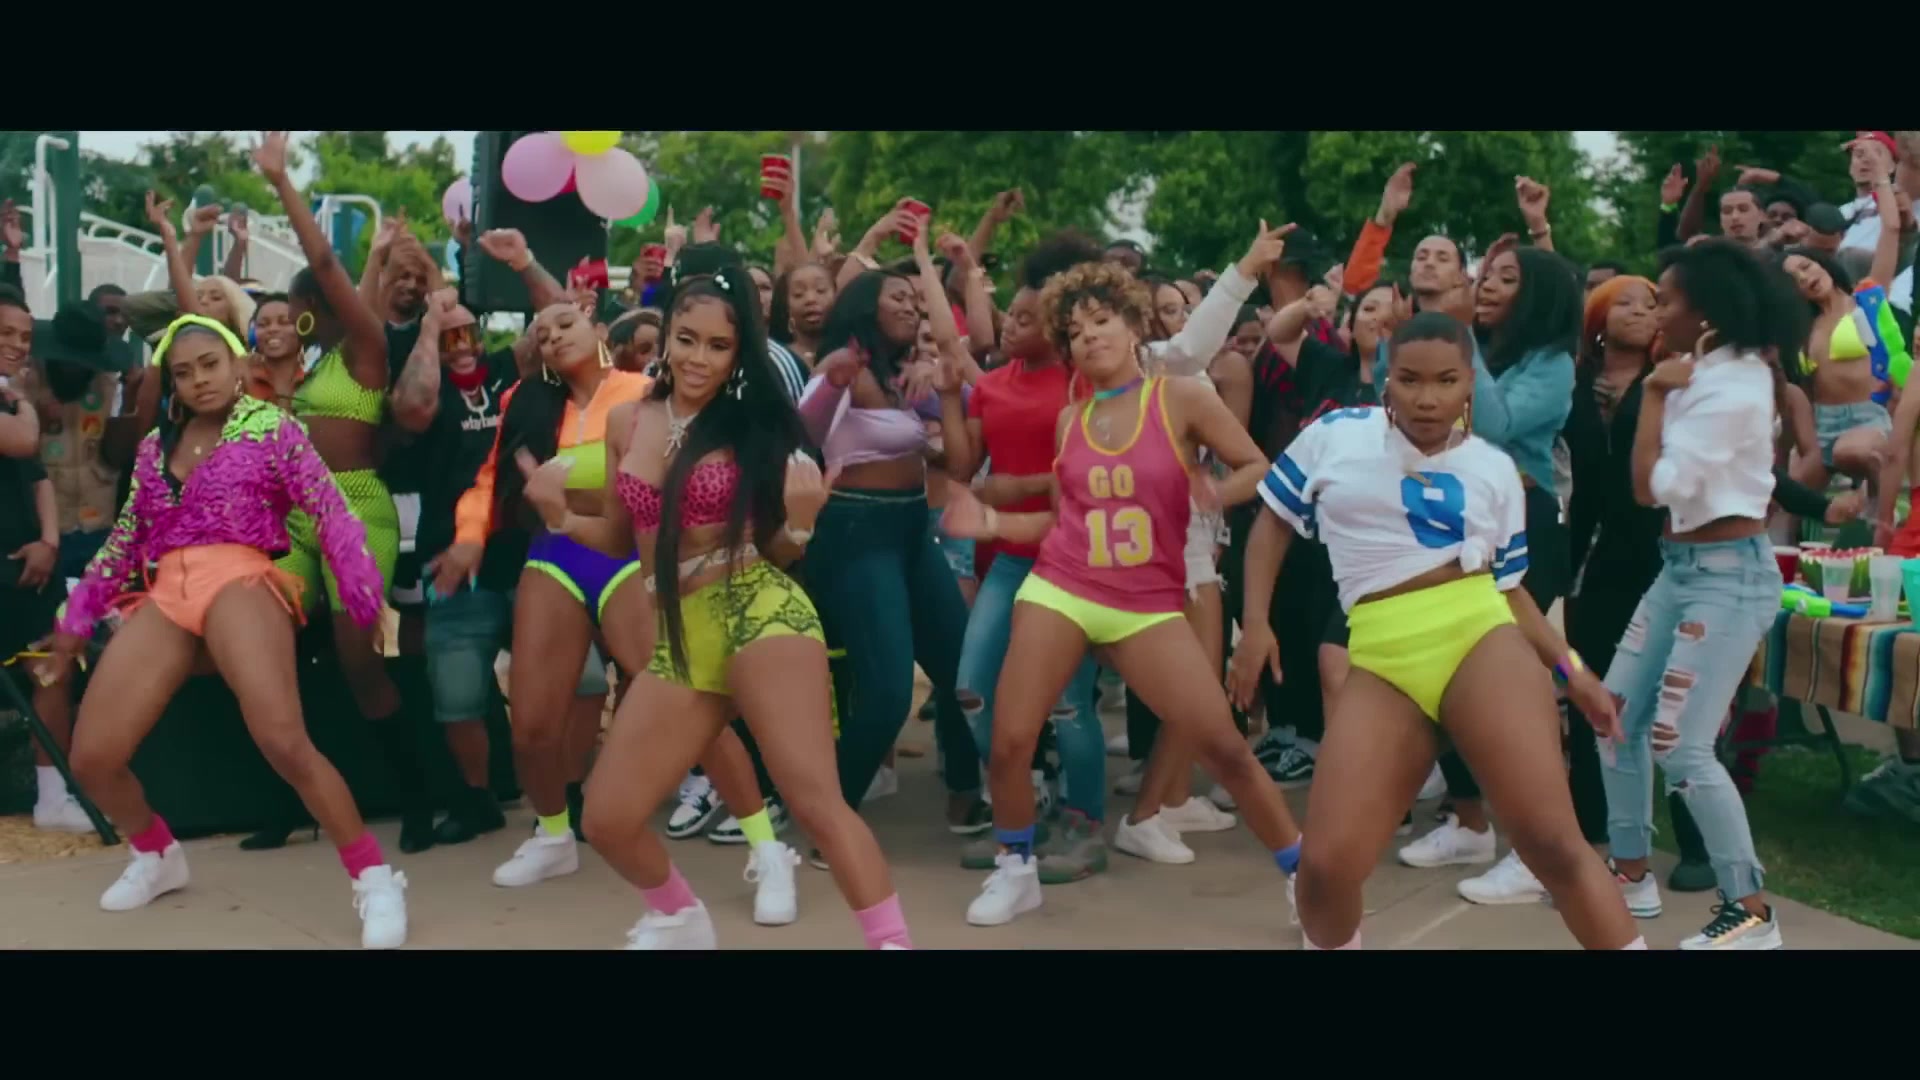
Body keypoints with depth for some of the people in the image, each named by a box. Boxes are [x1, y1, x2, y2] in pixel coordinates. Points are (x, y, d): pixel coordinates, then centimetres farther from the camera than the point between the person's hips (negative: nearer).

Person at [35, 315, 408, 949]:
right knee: (92, 759, -1)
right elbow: (125, 541, 27)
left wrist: (365, 597, -12)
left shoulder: (272, 428, 5)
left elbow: (331, 514, -2)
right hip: (165, 595, 6)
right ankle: (158, 856, 29)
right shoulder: (155, 446, 20)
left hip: (240, 582, -6)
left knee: (283, 742, -27)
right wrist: (76, 622, 28)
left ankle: (374, 880, -16)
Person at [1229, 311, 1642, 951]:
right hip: (1381, 660, 0)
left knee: (1552, 842, -12)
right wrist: (1256, 623, 7)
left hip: (1481, 637, 0)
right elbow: (1273, 521, 17)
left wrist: (1571, 668, 8)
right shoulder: (1335, 436, 8)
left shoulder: (1494, 469, 12)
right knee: (1328, 866, -8)